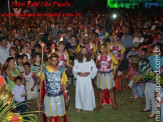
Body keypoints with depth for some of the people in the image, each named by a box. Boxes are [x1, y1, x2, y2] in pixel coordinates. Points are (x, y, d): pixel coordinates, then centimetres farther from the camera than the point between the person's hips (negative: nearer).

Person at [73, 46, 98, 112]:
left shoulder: (90, 60, 3)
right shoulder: (77, 60, 6)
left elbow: (95, 69, 2)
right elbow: (74, 69, 7)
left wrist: (88, 73, -13)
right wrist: (78, 73, -12)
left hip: (88, 78, 0)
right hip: (79, 78, 0)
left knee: (89, 92, -1)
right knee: (80, 92, 2)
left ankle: (90, 106, 16)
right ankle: (79, 107, 16)